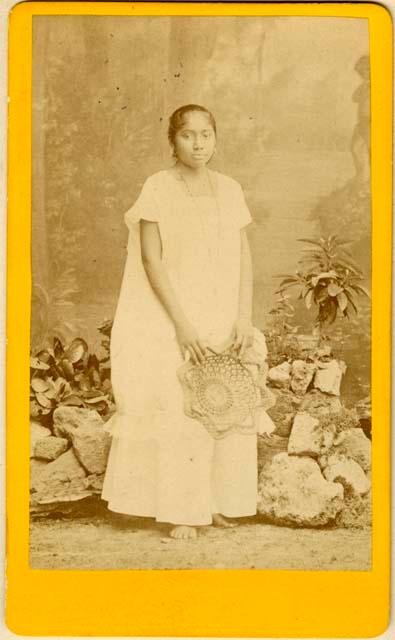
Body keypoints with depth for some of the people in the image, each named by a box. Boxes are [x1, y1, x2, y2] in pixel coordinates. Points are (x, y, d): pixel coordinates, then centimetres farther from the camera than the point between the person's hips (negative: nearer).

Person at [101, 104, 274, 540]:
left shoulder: (229, 190, 7)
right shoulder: (157, 188, -5)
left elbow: (243, 257, 6)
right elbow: (151, 259, -10)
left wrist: (244, 317, -5)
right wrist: (182, 323, -16)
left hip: (222, 318, 4)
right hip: (172, 317, -4)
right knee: (176, 408, -6)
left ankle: (216, 502, 16)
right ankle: (180, 511, 4)